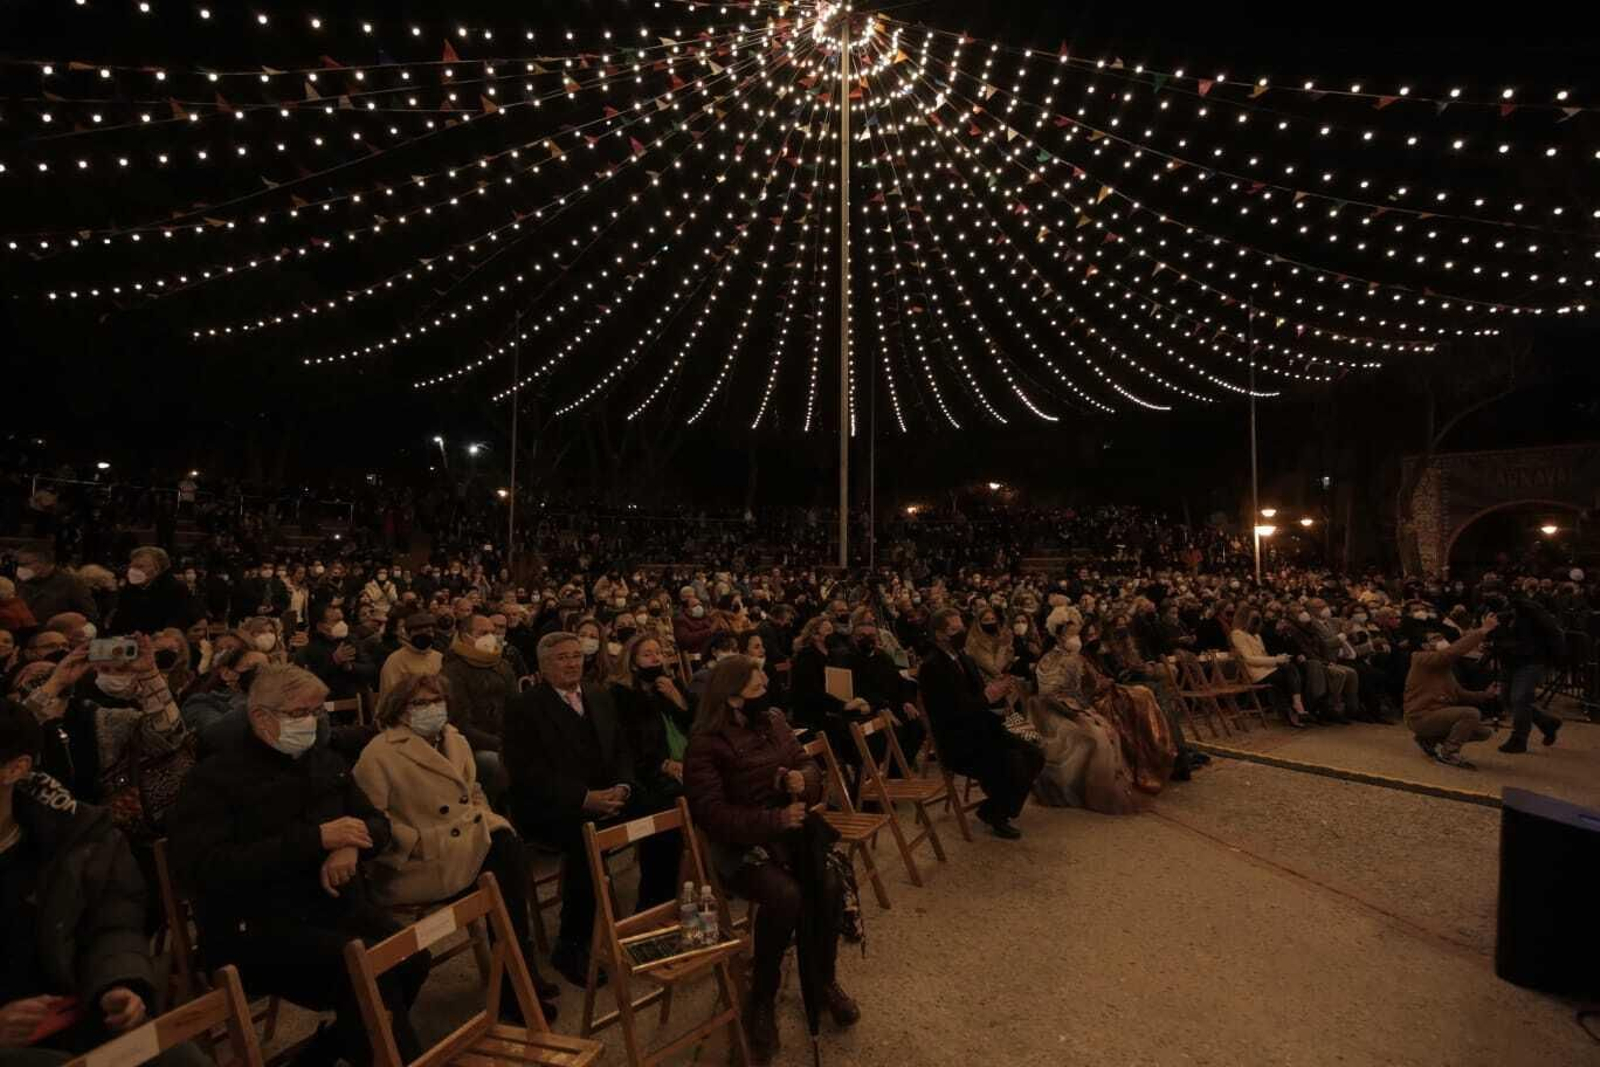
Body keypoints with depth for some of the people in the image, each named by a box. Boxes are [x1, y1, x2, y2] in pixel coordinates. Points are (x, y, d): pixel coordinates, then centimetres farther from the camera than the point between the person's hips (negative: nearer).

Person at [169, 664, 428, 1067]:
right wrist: (315, 839, -22)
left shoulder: (325, 761, 14)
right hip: (256, 926, -6)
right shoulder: (214, 777, -4)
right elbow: (203, 869, -17)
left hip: (336, 905, 6)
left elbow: (377, 822, 18)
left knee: (411, 960, -20)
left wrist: (352, 846, -7)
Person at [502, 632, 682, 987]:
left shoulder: (599, 697, 15)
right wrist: (585, 798, -22)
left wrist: (621, 788, -7)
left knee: (664, 826, -15)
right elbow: (529, 774, -13)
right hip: (550, 807, -6)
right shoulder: (524, 708, -3)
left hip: (607, 795, 6)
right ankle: (571, 946, -14)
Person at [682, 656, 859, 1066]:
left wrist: (803, 779, -12)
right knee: (785, 895, -32)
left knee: (829, 885, -22)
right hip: (740, 845, -5)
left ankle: (824, 981, 5)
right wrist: (775, 820, -24)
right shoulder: (705, 745, -14)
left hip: (789, 830, 5)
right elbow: (712, 814, -19)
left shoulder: (772, 721, 5)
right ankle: (761, 1000, -7)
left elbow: (805, 761, 14)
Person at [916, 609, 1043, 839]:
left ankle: (1001, 810, 13)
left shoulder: (964, 658, 11)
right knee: (1012, 764, -23)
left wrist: (997, 690, -7)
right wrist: (987, 697, -22)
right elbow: (953, 711, -22)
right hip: (958, 743, -9)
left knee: (1033, 757, -4)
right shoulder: (931, 667, -17)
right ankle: (994, 814, 3)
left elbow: (978, 693, 14)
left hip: (981, 730, 9)